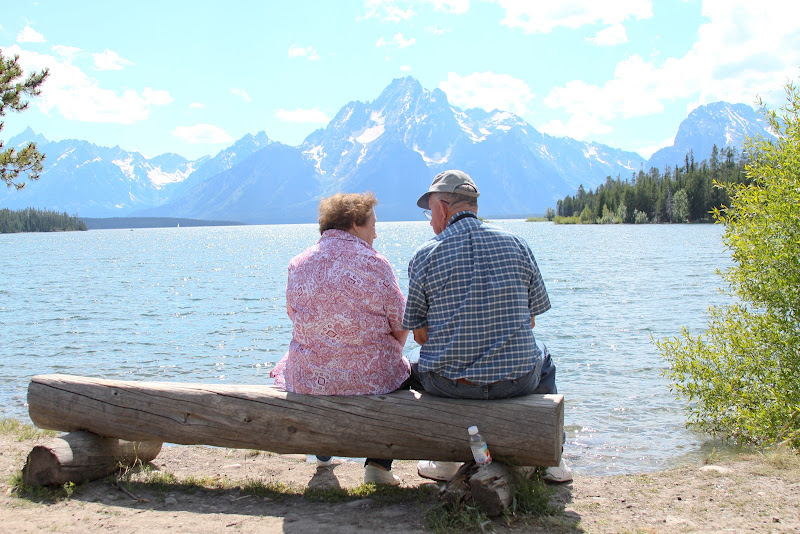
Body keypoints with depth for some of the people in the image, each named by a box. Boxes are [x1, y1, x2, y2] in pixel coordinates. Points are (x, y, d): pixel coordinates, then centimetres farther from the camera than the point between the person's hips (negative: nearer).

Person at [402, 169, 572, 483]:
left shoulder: (424, 257, -7)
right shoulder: (517, 245, 0)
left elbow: (420, 335, -2)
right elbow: (530, 320, 6)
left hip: (447, 385, -1)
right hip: (517, 381, 2)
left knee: (419, 365, 34)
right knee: (543, 360, 36)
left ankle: (446, 460, 35)